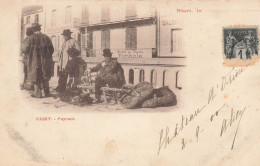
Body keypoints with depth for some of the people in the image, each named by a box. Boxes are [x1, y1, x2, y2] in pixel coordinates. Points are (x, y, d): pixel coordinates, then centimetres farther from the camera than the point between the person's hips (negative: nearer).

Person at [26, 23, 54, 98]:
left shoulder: (31, 38, -8)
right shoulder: (46, 37, 3)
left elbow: (28, 49, -10)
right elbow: (52, 49, 3)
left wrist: (30, 57, 9)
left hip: (35, 60, -4)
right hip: (45, 60, 4)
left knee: (36, 77, 5)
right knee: (45, 77, 16)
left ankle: (38, 93, 3)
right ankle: (47, 93, 19)